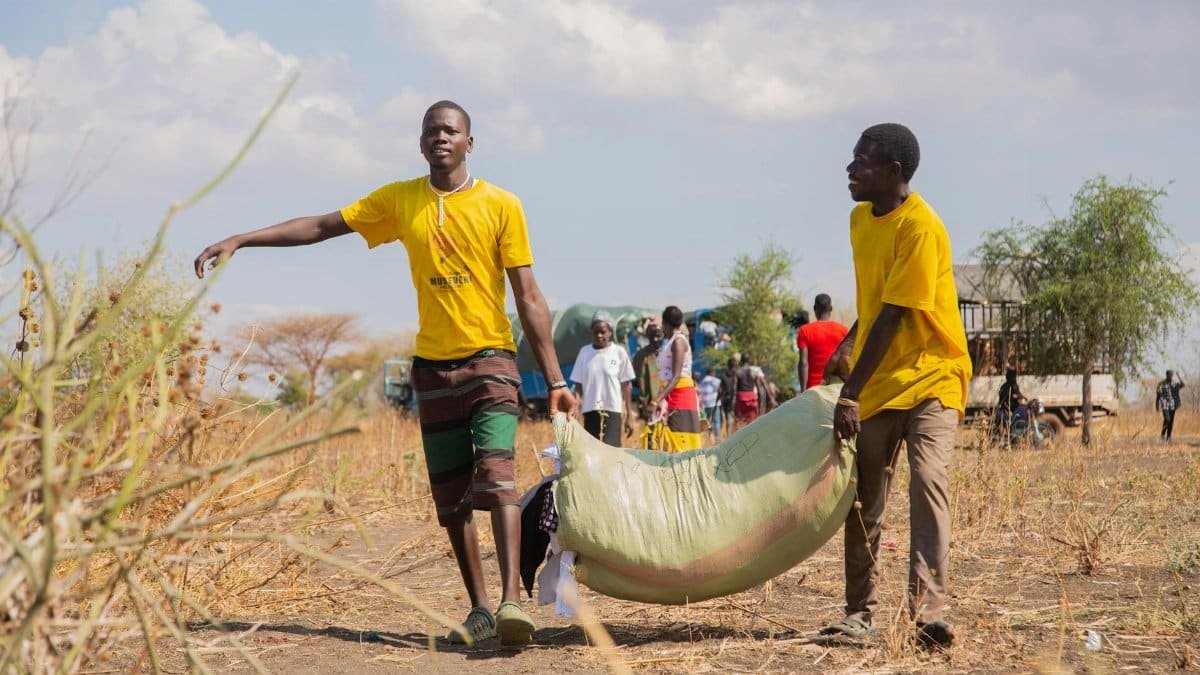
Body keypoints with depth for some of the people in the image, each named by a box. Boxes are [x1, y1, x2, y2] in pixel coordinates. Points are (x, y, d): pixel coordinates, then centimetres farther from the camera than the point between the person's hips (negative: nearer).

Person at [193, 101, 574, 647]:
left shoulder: (501, 206, -2)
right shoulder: (399, 200, 7)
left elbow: (528, 298, -2)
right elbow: (320, 226, 9)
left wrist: (555, 379, -5)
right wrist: (240, 240, 1)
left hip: (490, 360, -4)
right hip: (432, 366, 4)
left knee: (496, 473, -22)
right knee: (451, 496, 5)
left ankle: (510, 601, -30)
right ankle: (479, 610, 11)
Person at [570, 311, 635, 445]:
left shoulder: (619, 352, -1)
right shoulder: (585, 352, 6)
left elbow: (626, 385, 2)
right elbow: (578, 384, 8)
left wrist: (629, 416, 1)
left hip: (612, 410, -3)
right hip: (590, 410, 3)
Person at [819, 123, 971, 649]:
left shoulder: (921, 228, -20)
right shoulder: (861, 219, 7)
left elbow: (893, 315, -23)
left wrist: (851, 394, -25)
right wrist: (849, 343, 8)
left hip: (930, 375, -8)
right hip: (877, 379, 8)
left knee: (928, 478, -22)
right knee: (863, 496, 8)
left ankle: (928, 610, -27)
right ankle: (861, 612, 17)